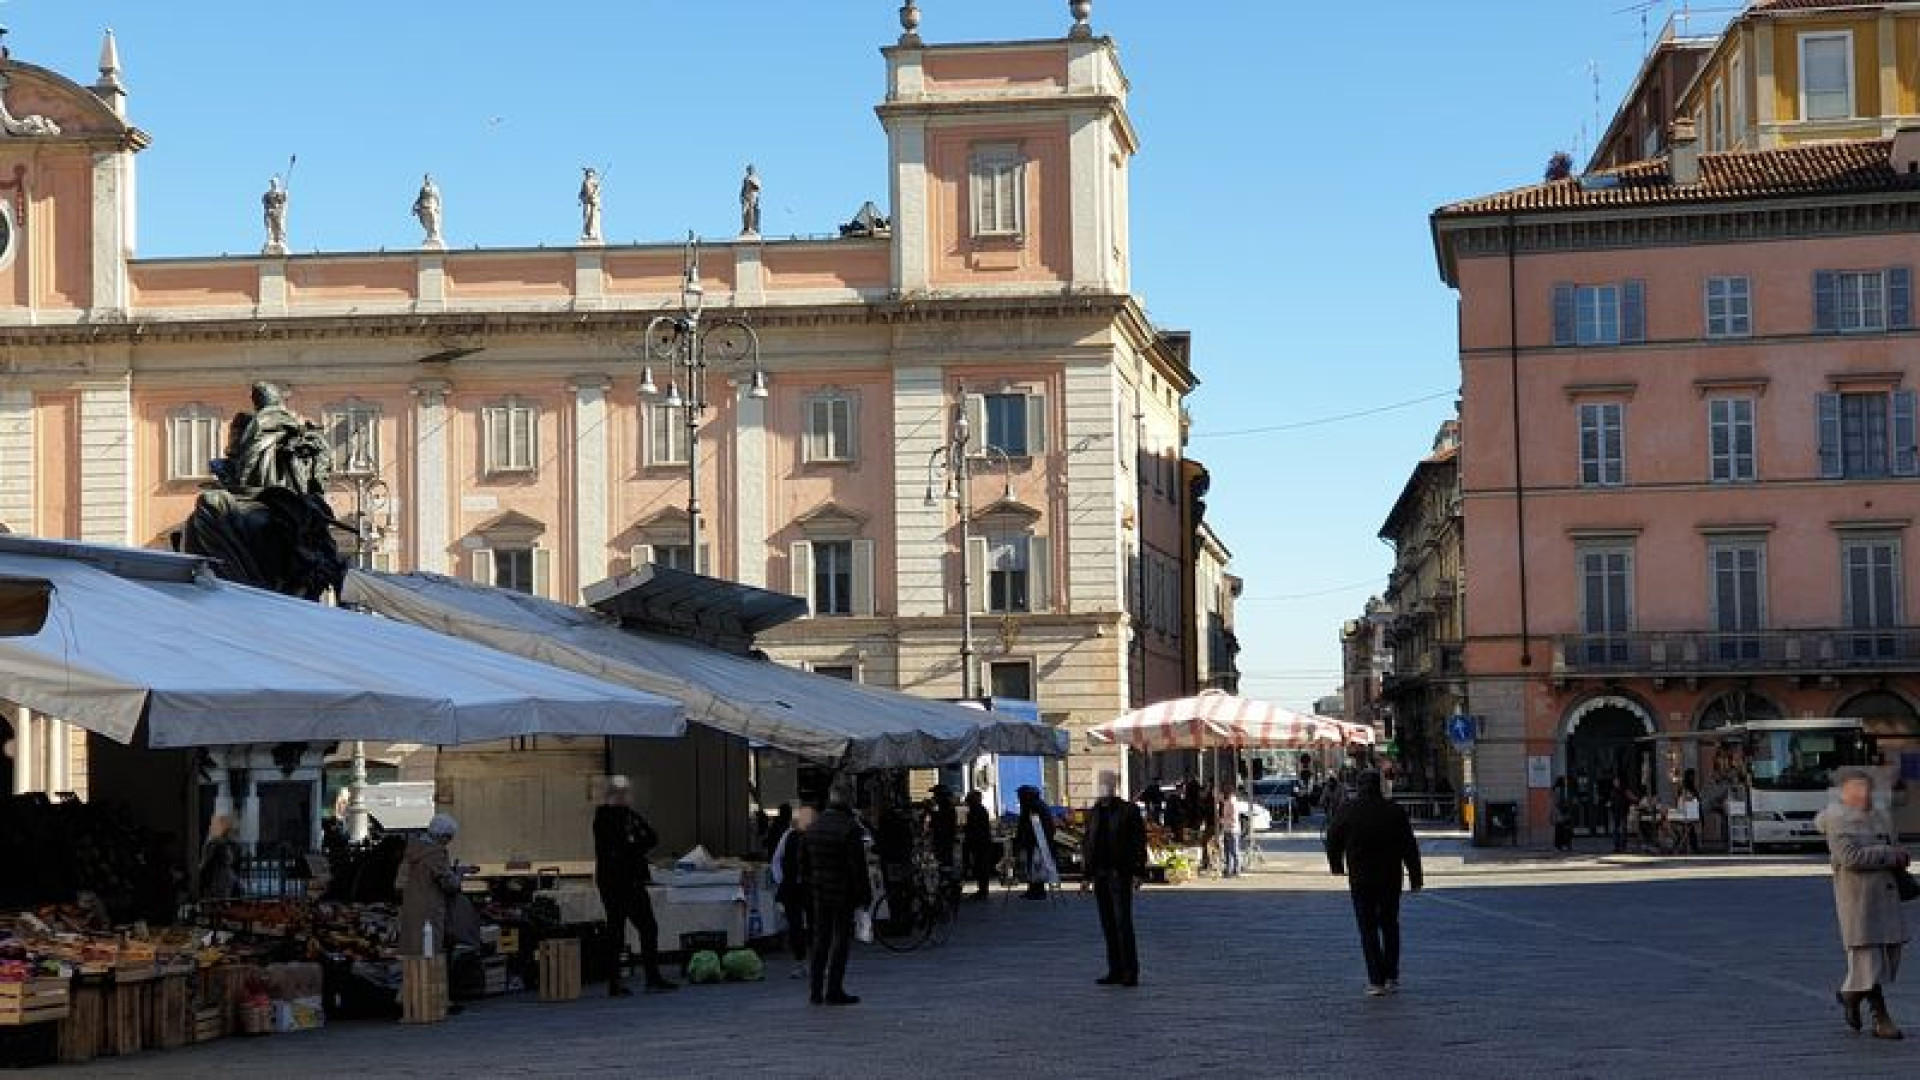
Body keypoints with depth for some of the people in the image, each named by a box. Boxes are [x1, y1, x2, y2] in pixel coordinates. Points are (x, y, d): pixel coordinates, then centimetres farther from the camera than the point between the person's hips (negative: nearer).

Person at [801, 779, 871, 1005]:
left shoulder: (813, 826, 8)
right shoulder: (850, 828, -15)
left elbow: (803, 863, 13)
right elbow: (858, 867, -16)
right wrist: (865, 894, -9)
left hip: (820, 894, 6)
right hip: (843, 894, -6)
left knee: (820, 939, 12)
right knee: (841, 940, 0)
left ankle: (816, 990, 13)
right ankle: (834, 990, -1)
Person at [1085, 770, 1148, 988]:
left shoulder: (1129, 810, -2)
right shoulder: (1094, 813, 13)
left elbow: (1139, 842, -5)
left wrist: (1139, 872, -11)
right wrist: (1088, 874, 13)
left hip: (1120, 874, -5)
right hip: (1100, 875, 5)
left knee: (1123, 922, -10)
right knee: (1107, 924, 7)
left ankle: (1130, 972, -6)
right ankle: (1115, 971, 12)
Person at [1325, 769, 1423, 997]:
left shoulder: (1348, 812, -5)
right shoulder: (1395, 813, -3)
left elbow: (1333, 840, 7)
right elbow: (1410, 847, -1)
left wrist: (1337, 865, 25)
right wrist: (1415, 877, 5)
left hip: (1361, 880, -2)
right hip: (1391, 880, 2)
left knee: (1368, 929, 3)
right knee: (1390, 927, 17)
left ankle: (1376, 981, -5)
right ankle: (1392, 978, 17)